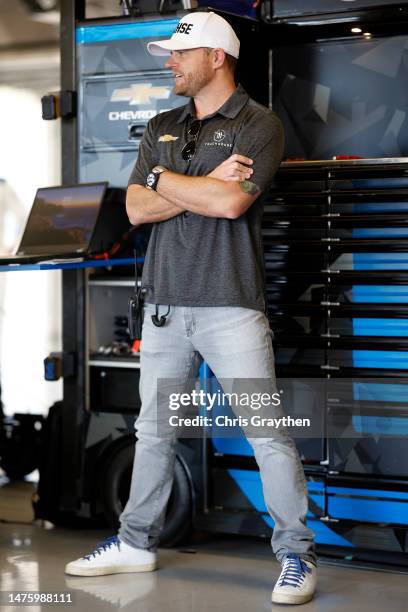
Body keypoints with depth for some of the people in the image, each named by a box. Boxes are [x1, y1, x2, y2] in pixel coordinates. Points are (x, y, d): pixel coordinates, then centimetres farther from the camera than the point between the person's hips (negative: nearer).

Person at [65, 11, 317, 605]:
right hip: (165, 304, 6)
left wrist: (162, 178, -5)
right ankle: (137, 542, 26)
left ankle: (296, 554, 4)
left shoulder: (259, 125, -3)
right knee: (153, 431, 14)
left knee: (268, 434, -5)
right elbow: (136, 208, 4)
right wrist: (207, 185, -8)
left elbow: (231, 202, -18)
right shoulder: (161, 129, 15)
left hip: (231, 306, -6)